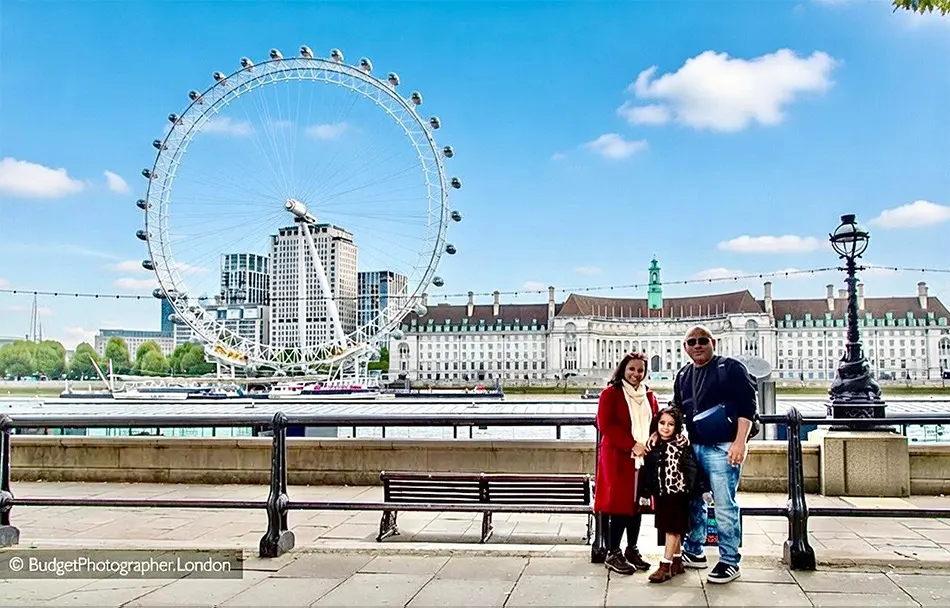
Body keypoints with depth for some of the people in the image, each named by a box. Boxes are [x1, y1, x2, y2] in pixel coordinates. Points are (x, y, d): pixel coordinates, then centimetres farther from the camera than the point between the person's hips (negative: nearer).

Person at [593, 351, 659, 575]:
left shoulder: (649, 396, 14)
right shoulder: (610, 393, -5)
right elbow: (605, 425, -13)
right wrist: (632, 445, -17)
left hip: (643, 458, 6)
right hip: (617, 457, -6)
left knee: (637, 504, 10)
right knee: (619, 505, -6)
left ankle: (632, 550, 22)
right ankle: (612, 554, 3)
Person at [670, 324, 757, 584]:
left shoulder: (731, 368, -4)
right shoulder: (683, 375, 15)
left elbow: (747, 406, -10)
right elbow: (676, 411, 25)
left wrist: (740, 442, -16)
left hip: (722, 448, -7)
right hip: (693, 446, 7)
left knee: (725, 505, -5)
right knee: (693, 501, 13)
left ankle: (729, 561, 4)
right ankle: (693, 552, 26)